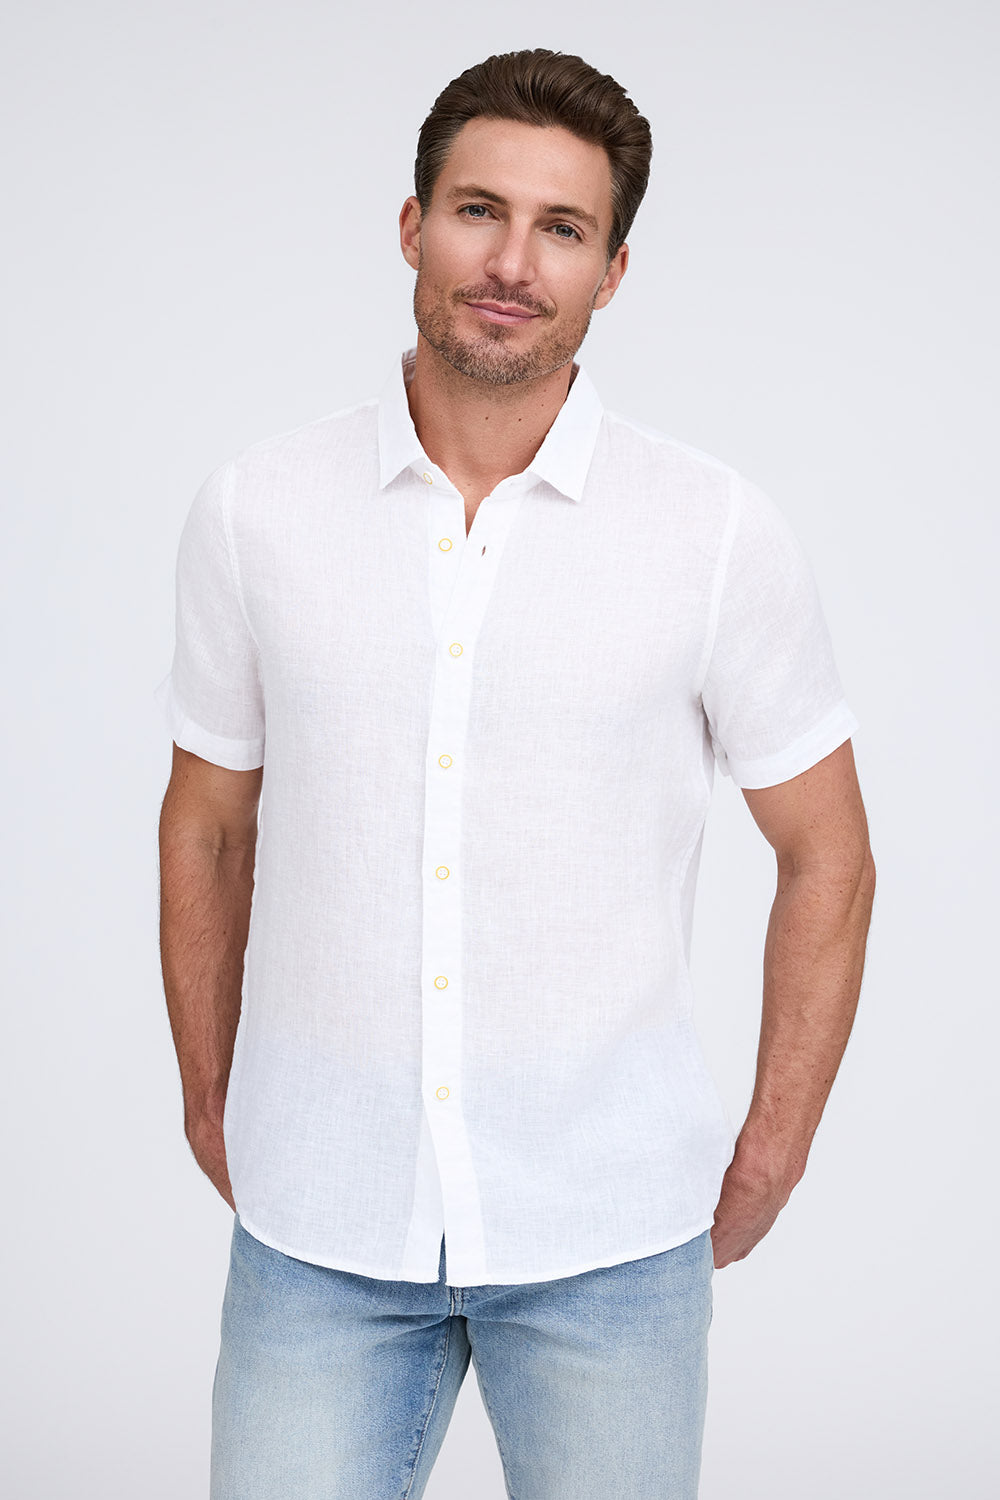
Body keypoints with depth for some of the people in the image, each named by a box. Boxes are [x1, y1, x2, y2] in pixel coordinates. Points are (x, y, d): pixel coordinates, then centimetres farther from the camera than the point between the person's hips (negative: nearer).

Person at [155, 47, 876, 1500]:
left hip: (610, 1232, 0)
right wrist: (209, 1105, 11)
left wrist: (770, 1156, 3)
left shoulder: (722, 534, -6)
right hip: (317, 1226, 1)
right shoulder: (254, 510, -2)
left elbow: (826, 854, 3)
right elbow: (208, 829, 10)